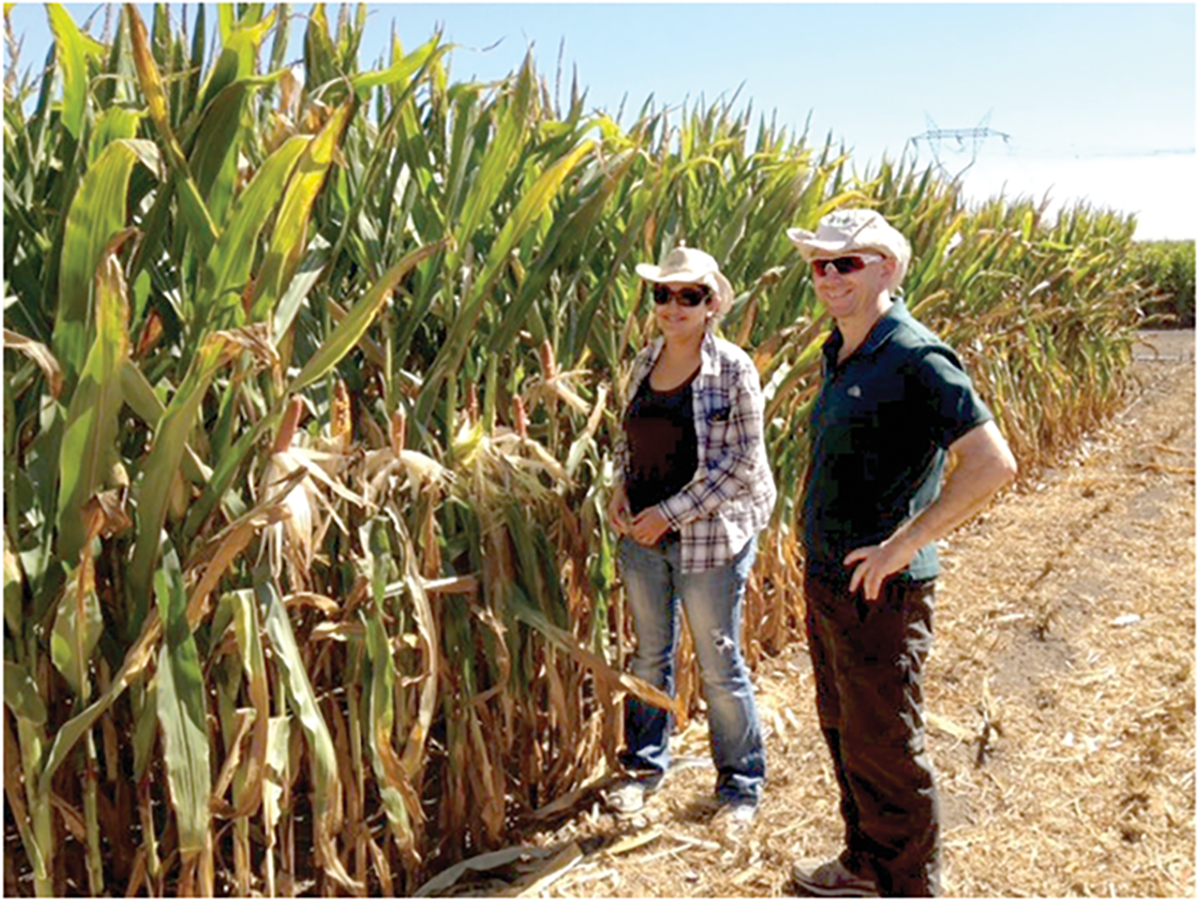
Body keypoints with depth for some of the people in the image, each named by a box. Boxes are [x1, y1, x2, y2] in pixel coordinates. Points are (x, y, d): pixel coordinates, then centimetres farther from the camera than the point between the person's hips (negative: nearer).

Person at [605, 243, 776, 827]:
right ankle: (644, 765, 36)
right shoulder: (644, 362, 5)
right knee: (649, 654, 17)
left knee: (719, 665, 6)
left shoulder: (733, 370, -12)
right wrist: (621, 489, -1)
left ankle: (741, 783, 25)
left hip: (710, 536, -5)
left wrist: (672, 513, -16)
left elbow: (741, 464, -14)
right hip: (643, 535, 5)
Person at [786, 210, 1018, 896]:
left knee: (884, 750, 3)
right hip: (827, 582, 9)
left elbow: (994, 465, -25)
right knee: (844, 733, 22)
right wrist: (821, 566, 15)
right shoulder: (840, 352, 10)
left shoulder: (918, 358, -18)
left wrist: (901, 546, -22)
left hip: (880, 592, -9)